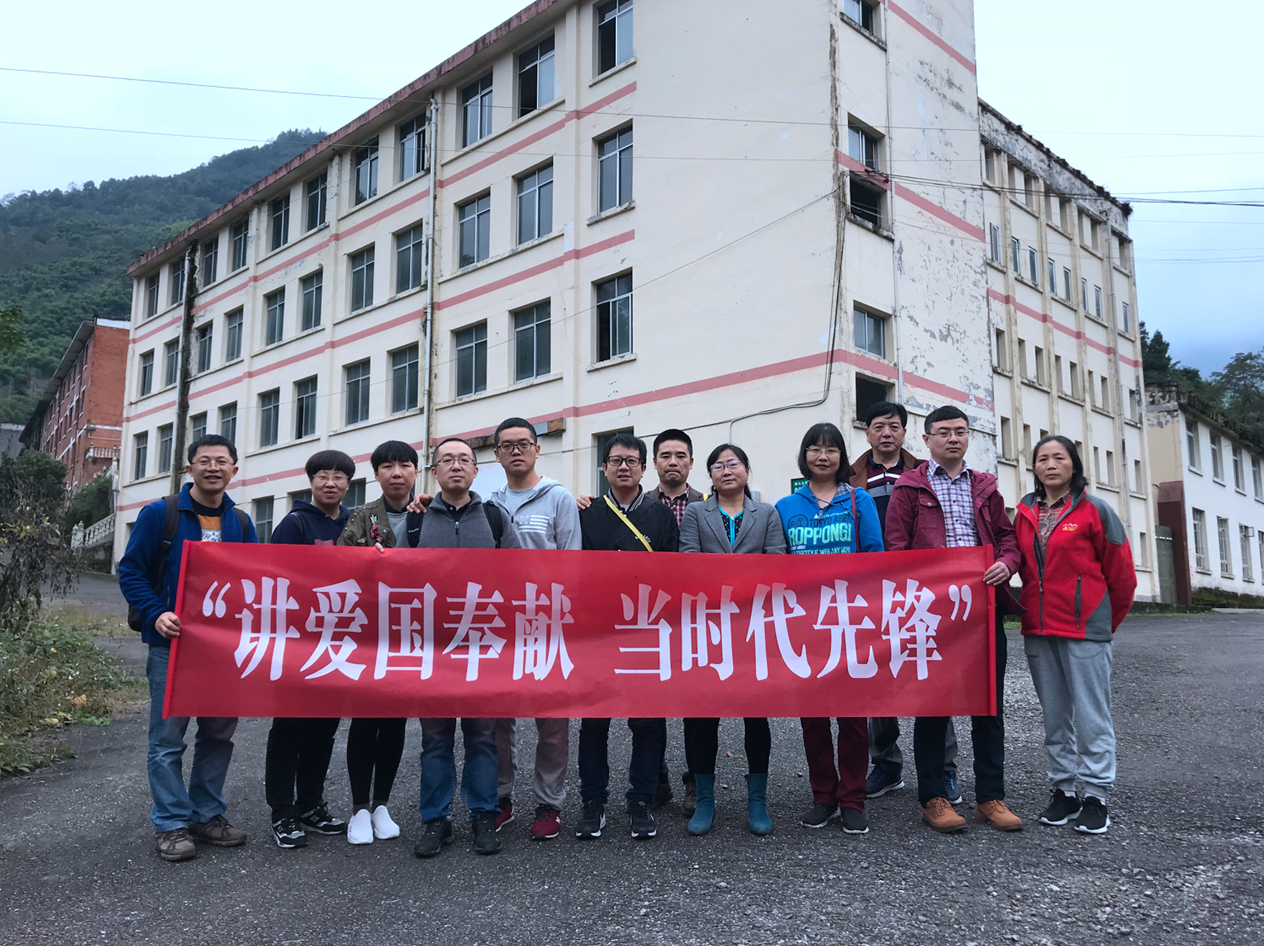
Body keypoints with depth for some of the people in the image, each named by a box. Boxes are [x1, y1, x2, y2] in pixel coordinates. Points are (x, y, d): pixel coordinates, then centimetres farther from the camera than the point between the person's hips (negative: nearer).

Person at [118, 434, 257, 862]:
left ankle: (208, 814, 24)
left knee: (218, 734, 11)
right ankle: (171, 824, 13)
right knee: (168, 737, 1)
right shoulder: (160, 514, -3)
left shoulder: (241, 523, 9)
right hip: (173, 642, -4)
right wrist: (157, 614, -18)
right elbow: (130, 571, -4)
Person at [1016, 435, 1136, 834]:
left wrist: (1107, 621, 9)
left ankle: (1096, 795, 10)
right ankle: (1063, 790, 21)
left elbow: (1121, 572, 1)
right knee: (1054, 715, 11)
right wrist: (1036, 609, 15)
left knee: (1091, 713, -1)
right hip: (1038, 629, 5)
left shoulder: (1094, 509, -4)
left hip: (1085, 628, -5)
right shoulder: (1025, 512, 9)